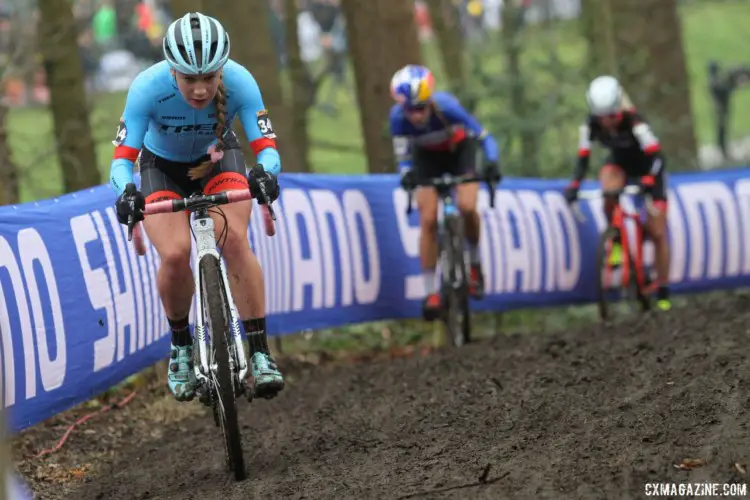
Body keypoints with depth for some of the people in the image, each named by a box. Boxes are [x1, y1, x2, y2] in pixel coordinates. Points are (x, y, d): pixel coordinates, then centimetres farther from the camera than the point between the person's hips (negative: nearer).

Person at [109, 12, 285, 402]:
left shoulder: (239, 82, -31)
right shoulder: (148, 88, -34)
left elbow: (267, 149, -31)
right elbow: (121, 160, -33)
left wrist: (264, 174, -54)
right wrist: (126, 192, -54)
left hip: (218, 159, 1)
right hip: (162, 166, 0)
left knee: (234, 238, -26)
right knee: (175, 254, -23)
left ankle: (260, 354, -21)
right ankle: (181, 346, 4)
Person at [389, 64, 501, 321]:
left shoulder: (446, 107, -37)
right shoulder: (398, 116, -31)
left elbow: (484, 136, -29)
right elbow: (403, 156, -21)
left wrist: (491, 163, -48)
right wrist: (407, 173, -43)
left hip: (460, 149, -2)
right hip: (427, 157, 2)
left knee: (467, 207, -25)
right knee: (428, 220, -10)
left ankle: (474, 264, 2)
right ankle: (430, 293, -1)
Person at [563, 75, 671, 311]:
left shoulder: (633, 121, -34)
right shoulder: (591, 124, -22)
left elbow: (655, 156, -38)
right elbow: (583, 158, -19)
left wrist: (648, 180, -55)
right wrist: (574, 185, -34)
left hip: (648, 167, -3)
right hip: (620, 163, 3)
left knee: (657, 232, -7)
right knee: (608, 182, -36)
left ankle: (663, 291, 4)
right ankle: (616, 240, -15)